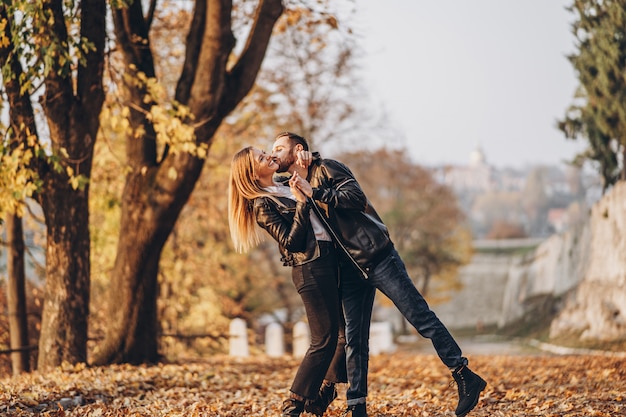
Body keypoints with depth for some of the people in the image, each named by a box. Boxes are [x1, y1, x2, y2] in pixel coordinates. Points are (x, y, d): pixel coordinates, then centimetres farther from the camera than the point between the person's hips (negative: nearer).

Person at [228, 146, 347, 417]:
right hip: (311, 269, -9)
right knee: (324, 339, -8)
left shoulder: (284, 187, 17)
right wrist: (301, 202, -19)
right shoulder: (263, 205, -8)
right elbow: (292, 242, -17)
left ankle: (322, 395, 21)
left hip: (329, 261, 9)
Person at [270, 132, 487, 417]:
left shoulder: (326, 169, -5)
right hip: (351, 270, 7)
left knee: (420, 316, -6)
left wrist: (314, 192, -21)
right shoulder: (293, 188, 16)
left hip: (378, 257, -7)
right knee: (354, 339, 3)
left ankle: (465, 378, 0)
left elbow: (356, 198, -20)